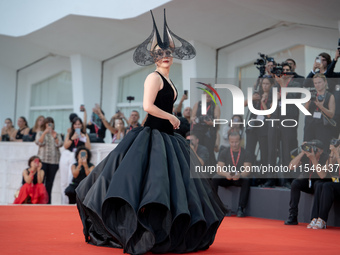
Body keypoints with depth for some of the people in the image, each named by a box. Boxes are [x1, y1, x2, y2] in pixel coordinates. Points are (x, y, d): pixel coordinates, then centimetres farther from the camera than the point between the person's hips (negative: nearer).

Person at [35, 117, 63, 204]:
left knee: (50, 182, 2)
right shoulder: (40, 133, 12)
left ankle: (48, 201, 4)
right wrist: (45, 132, -12)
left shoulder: (57, 134, 15)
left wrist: (54, 136, -10)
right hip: (42, 160, -2)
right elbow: (38, 142, -6)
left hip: (54, 161, 2)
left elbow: (59, 144, 1)